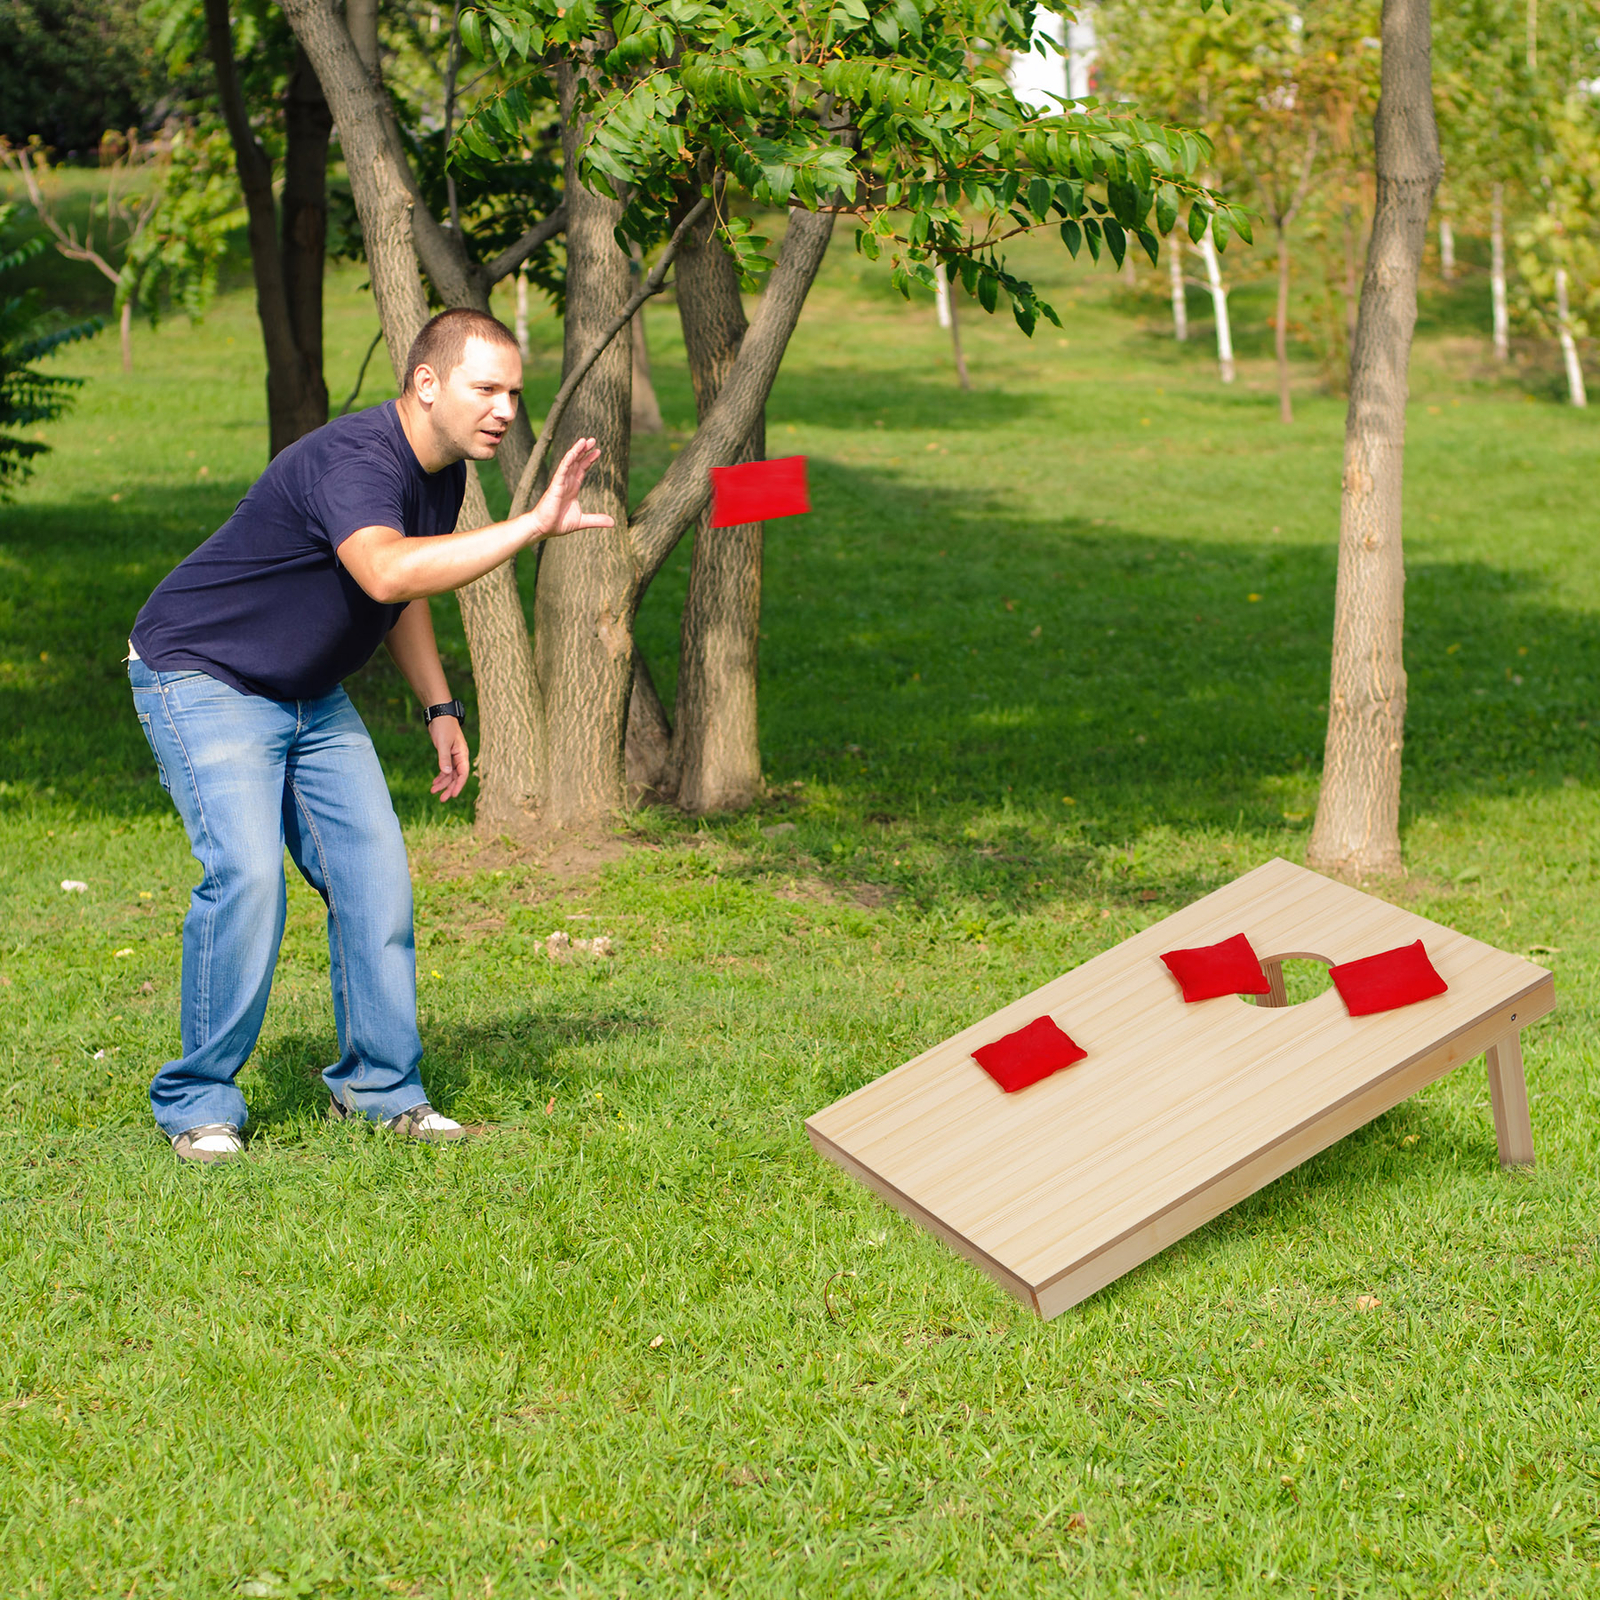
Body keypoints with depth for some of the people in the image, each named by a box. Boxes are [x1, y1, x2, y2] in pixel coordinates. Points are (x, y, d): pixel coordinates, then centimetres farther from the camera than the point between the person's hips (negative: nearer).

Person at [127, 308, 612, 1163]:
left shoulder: (443, 473, 0)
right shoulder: (351, 459, -30)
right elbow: (385, 573, -52)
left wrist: (439, 707, 15)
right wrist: (533, 526, -54)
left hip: (310, 697, 9)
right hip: (201, 677, -9)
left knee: (374, 869, -1)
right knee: (246, 874, -21)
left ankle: (378, 1086, 10)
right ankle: (196, 1103, -8)